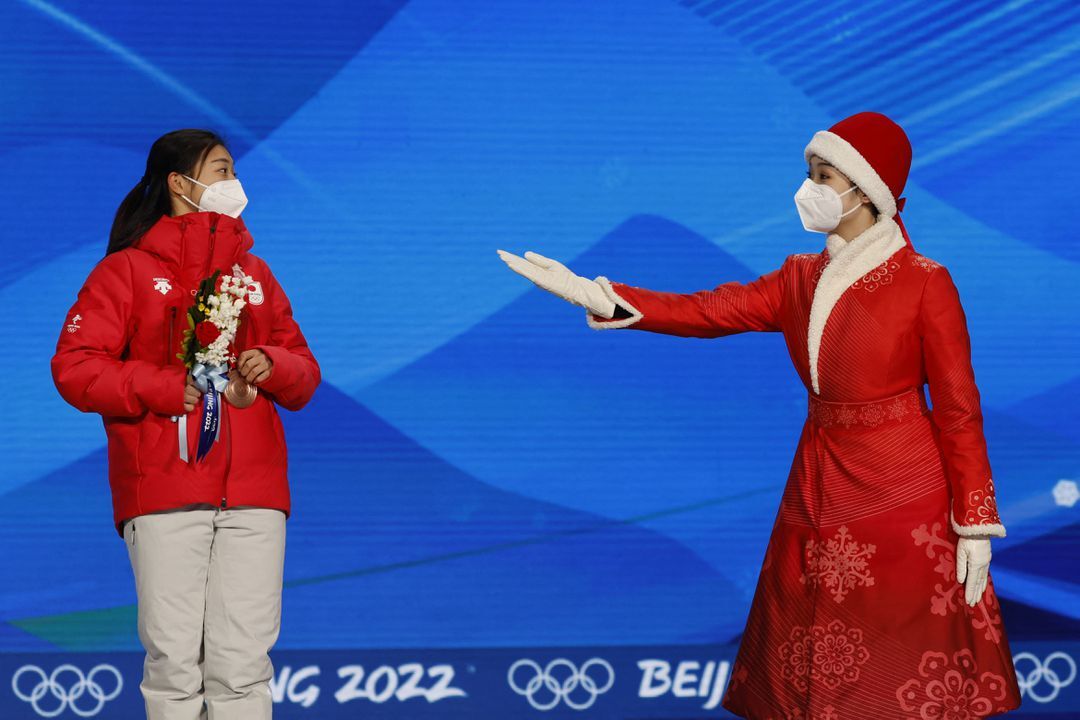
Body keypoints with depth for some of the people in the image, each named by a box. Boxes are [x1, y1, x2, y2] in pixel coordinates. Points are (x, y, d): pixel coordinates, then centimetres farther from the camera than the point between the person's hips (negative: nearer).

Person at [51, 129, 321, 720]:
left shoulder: (254, 272, 20)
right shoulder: (127, 271, 6)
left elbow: (305, 375, 21)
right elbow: (74, 368, -3)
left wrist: (274, 366, -2)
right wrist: (168, 387, -12)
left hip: (253, 493, 4)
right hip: (164, 492, -4)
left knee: (244, 664, -1)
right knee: (174, 661, -6)